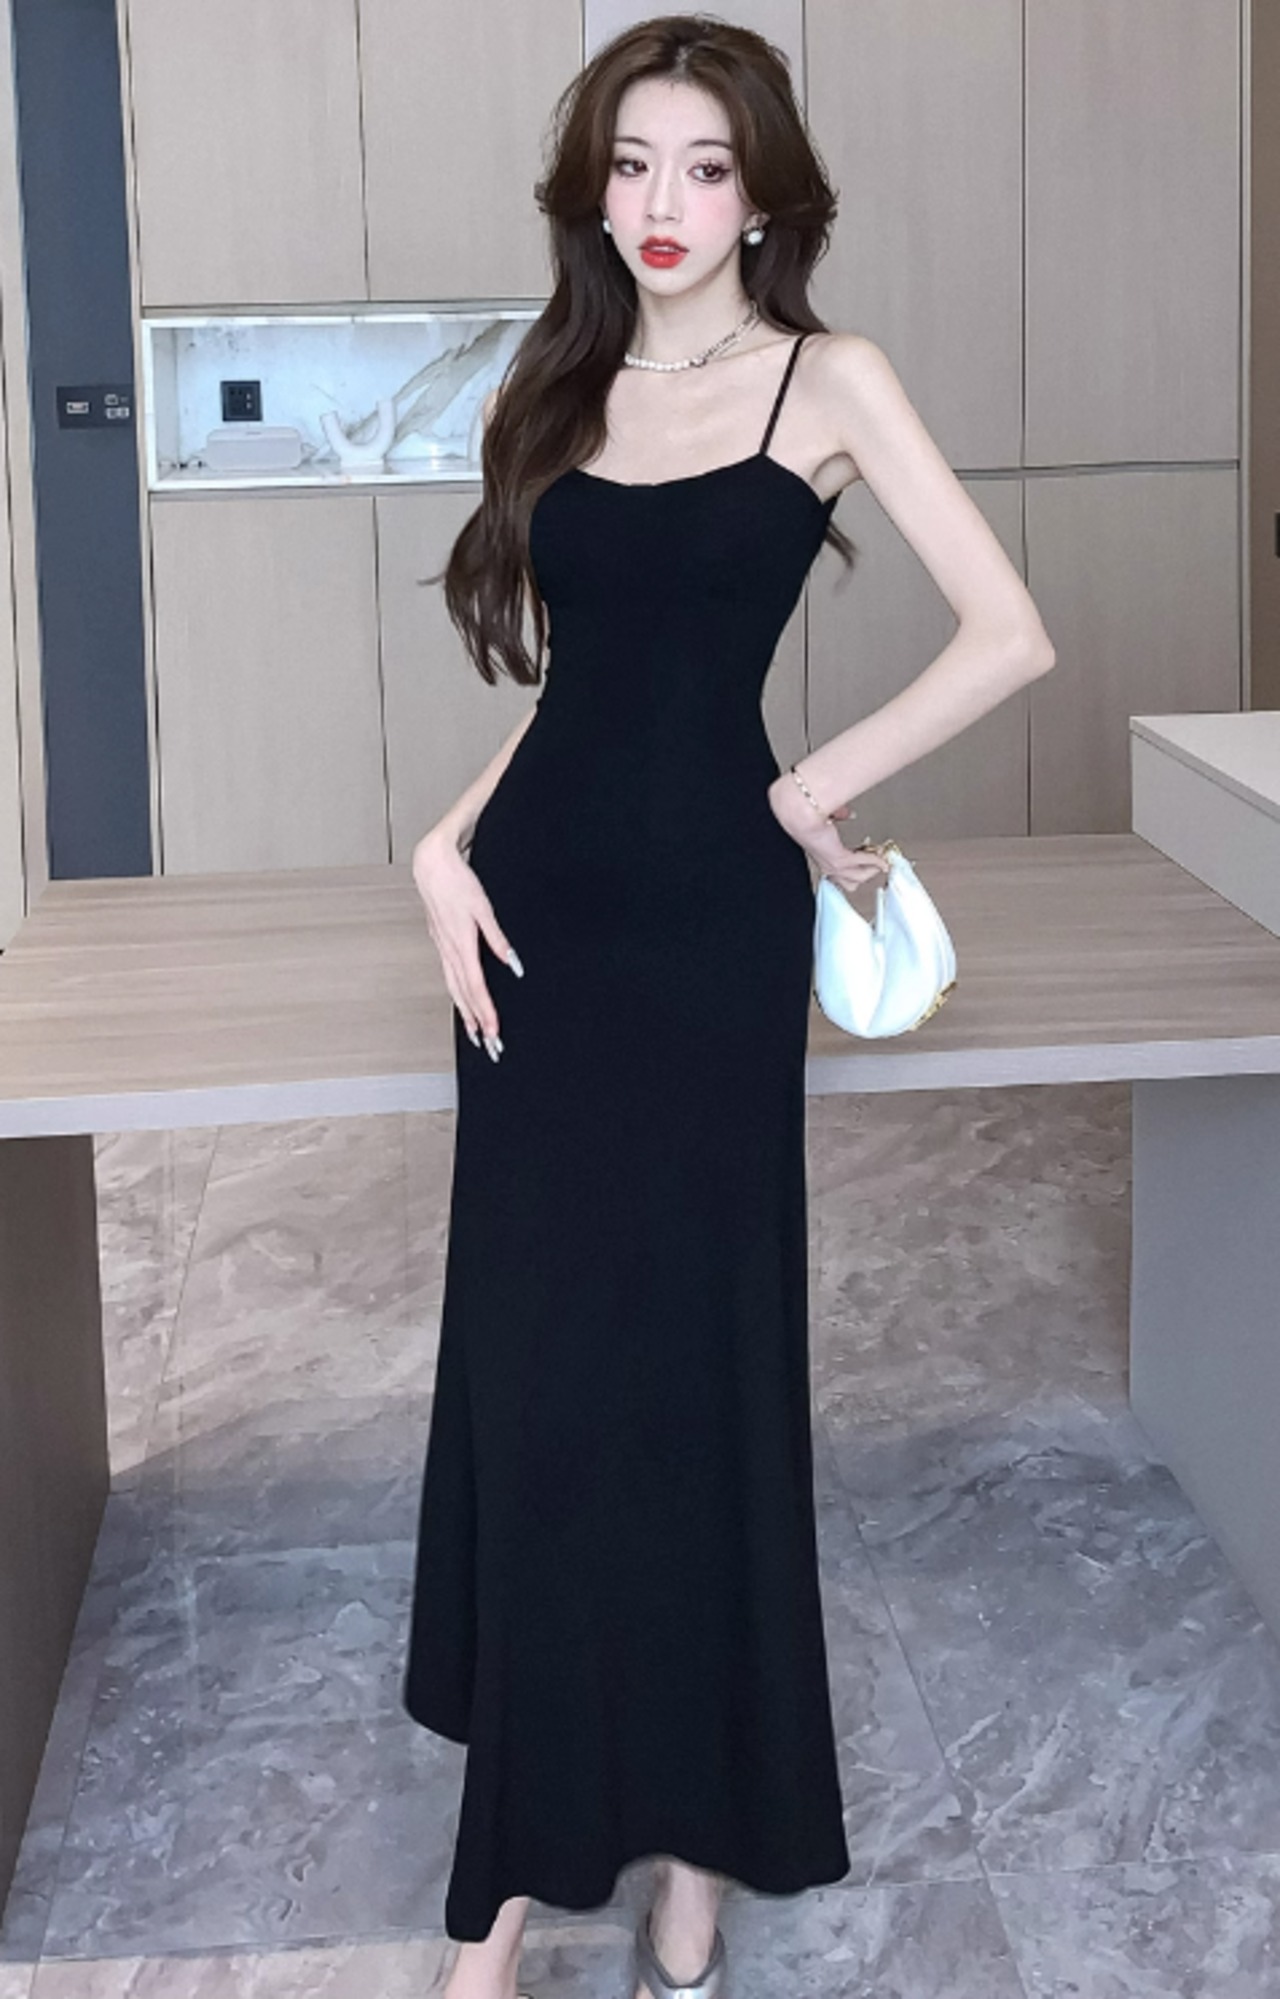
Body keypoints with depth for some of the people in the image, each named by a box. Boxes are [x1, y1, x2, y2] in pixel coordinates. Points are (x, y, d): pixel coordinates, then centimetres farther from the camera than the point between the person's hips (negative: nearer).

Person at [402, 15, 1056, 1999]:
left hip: (710, 911, -4)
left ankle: (695, 1837, 18)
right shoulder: (563, 389, 12)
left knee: (692, 1360, 2)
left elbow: (1009, 635, -9)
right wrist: (451, 844, 0)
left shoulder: (825, 378, -3)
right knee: (529, 1359, 6)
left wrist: (806, 791, -5)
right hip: (544, 900, 5)